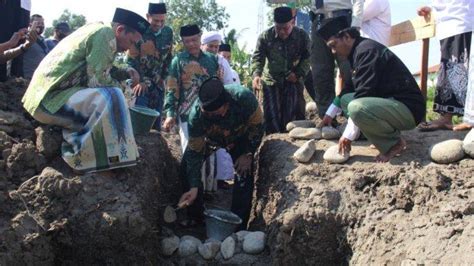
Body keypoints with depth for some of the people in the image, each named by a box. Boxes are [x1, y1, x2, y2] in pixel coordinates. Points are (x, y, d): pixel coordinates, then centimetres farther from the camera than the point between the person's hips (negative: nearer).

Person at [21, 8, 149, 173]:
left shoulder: (97, 31, 16)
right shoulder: (106, 33, -14)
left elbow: (102, 72, 25)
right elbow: (98, 79, -18)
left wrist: (127, 72, 11)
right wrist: (118, 85, 0)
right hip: (51, 98, -11)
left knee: (105, 97, 22)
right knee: (111, 98, -26)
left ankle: (79, 147, 12)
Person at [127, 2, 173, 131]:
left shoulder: (168, 32, 3)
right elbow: (131, 58, -10)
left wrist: (163, 77, 8)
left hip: (158, 84, 4)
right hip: (140, 81, -4)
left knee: (156, 122, 5)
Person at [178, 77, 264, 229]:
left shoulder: (244, 98, -42)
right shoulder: (196, 114, -38)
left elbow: (257, 126, -22)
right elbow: (195, 152, -30)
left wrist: (248, 154, -21)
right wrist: (194, 187, -34)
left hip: (240, 137, -1)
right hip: (209, 138, 1)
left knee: (244, 173, -16)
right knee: (188, 164, -13)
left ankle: (238, 225, -2)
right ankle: (194, 217, 2)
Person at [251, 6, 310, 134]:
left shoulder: (302, 36, -10)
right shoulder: (265, 36, -12)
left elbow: (307, 58, 0)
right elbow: (257, 57, -15)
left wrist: (299, 74, -14)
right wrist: (256, 74, -34)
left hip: (293, 80, 0)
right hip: (271, 80, 0)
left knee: (296, 114, 1)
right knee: (272, 115, 0)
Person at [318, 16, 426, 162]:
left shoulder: (366, 50, -17)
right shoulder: (359, 51, 14)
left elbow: (364, 93, -22)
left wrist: (348, 135, -18)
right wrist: (330, 114, 27)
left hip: (408, 108, -10)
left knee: (356, 108, -32)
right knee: (345, 100, 14)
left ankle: (394, 143, -8)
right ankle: (387, 138, 7)